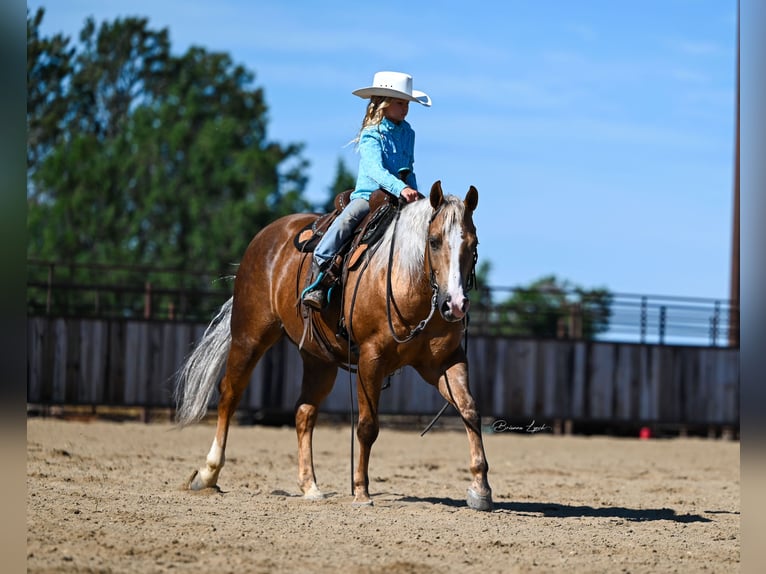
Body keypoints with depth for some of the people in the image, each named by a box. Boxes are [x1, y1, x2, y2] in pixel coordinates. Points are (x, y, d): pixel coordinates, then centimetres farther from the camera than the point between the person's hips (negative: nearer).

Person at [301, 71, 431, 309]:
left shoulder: (407, 133, 11)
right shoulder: (371, 136, -9)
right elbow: (375, 169, -26)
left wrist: (415, 195, 5)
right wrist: (401, 188, -41)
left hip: (398, 198, 6)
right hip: (367, 194, -6)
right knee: (345, 222, -31)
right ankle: (316, 282, -32)